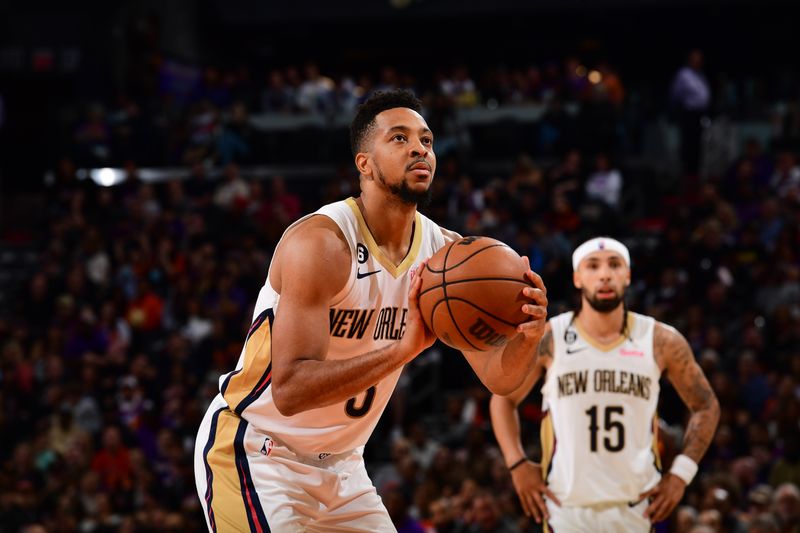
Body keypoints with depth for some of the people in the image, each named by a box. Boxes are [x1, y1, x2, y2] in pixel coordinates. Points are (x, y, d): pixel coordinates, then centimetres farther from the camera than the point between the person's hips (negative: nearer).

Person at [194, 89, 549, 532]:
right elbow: (290, 389, -31)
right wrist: (405, 348, -40)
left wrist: (528, 335, -25)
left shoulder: (447, 253, -2)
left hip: (338, 463, 8)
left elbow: (498, 378, -2)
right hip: (253, 453, -8)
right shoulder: (320, 242, -23)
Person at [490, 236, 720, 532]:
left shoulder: (661, 342, 1)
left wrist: (680, 474, 2)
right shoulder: (548, 340, 0)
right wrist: (518, 465, 2)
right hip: (566, 506, -1)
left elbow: (706, 406, 12)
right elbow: (503, 398, 13)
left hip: (635, 507, 1)